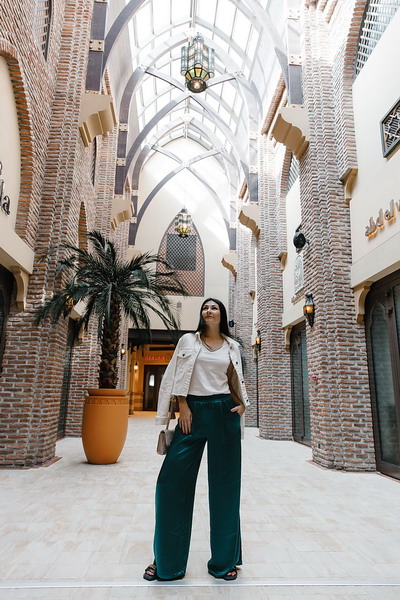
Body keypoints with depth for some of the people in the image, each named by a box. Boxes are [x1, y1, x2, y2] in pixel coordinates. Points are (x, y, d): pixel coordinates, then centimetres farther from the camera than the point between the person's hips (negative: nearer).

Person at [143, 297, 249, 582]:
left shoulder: (232, 346, 11)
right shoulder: (188, 340, 6)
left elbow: (236, 380, 17)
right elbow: (177, 376, 1)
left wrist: (242, 404, 3)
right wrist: (184, 407, -7)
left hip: (224, 413, 1)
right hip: (193, 411, -1)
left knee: (224, 484, 7)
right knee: (173, 480, -2)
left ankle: (225, 559, 23)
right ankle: (167, 560, 16)